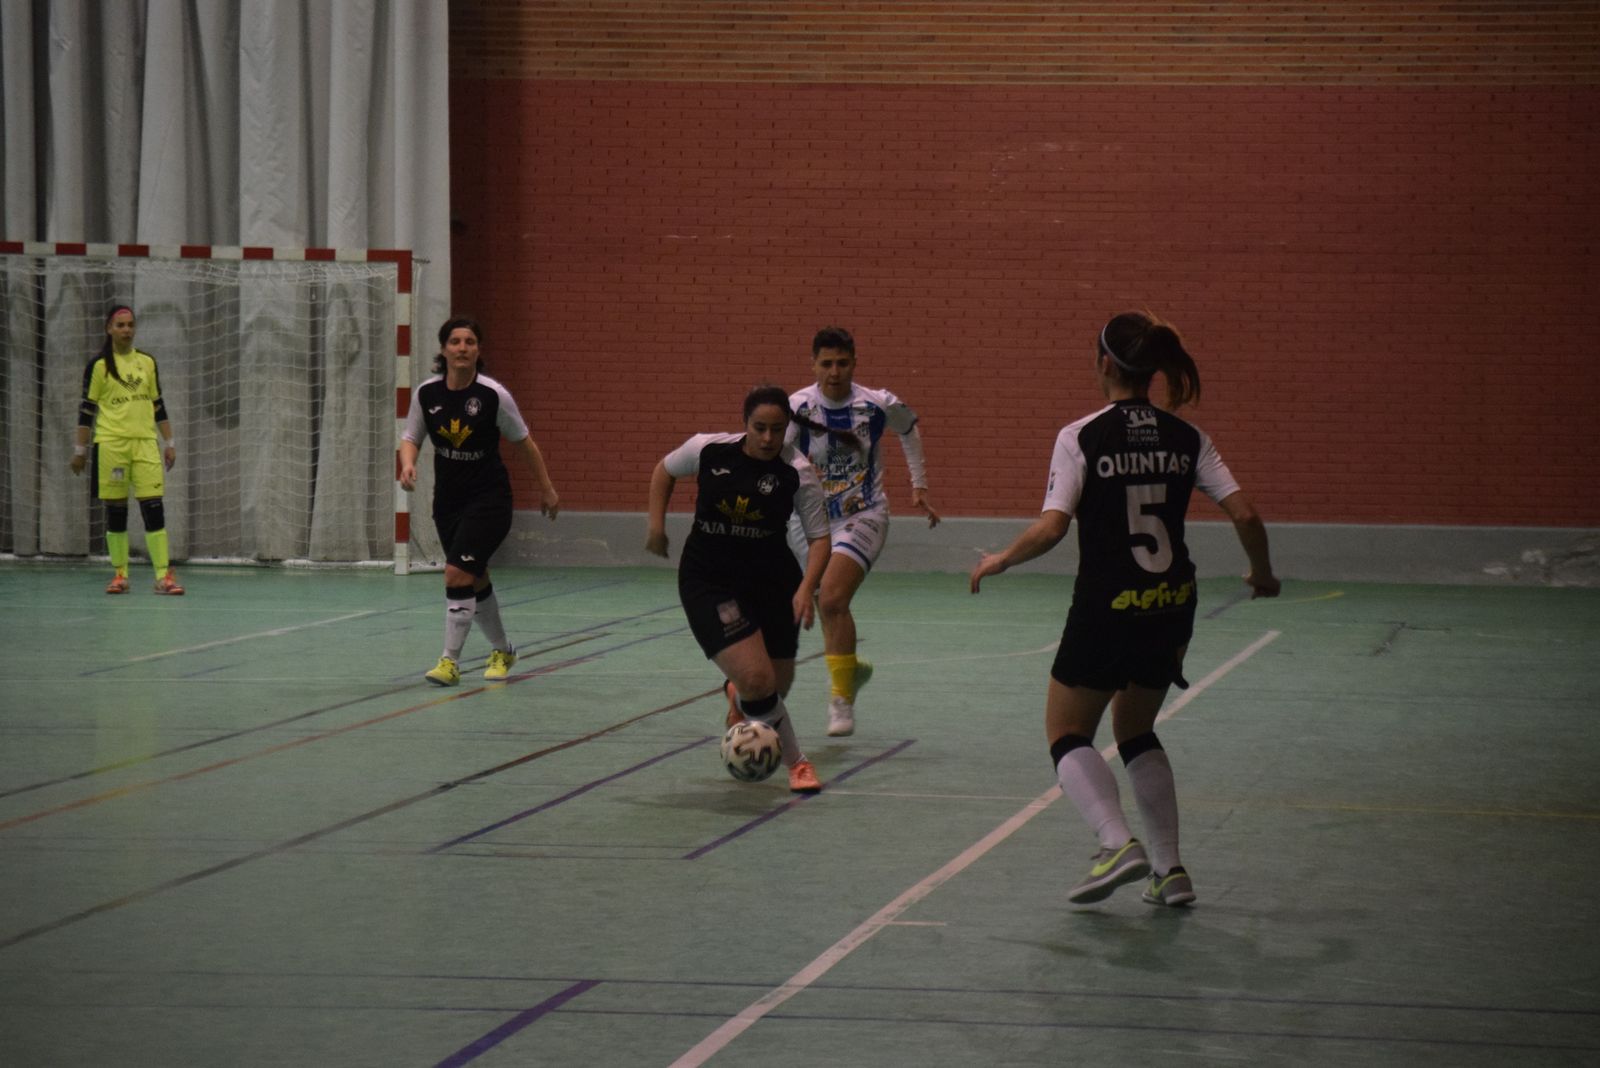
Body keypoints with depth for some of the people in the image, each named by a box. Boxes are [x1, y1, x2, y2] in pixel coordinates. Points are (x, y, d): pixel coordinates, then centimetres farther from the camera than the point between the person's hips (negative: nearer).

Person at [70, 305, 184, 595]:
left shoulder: (147, 362, 11)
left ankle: (163, 576, -7)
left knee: (154, 508, -6)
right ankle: (119, 574, 12)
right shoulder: (99, 366, 1)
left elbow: (158, 405, 16)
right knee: (115, 511, 3)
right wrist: (80, 449, 0)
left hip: (146, 442, 2)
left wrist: (169, 443, 11)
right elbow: (87, 409, 3)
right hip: (111, 444, -2)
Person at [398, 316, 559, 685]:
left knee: (457, 574, -17)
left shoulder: (493, 395, -15)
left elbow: (523, 443, -3)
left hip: (489, 499, -5)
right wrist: (408, 463, -18)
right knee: (475, 580, 15)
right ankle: (501, 651, 36)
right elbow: (411, 437, 5)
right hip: (448, 499, 5)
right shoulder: (426, 393, -6)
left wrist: (546, 488, 5)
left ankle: (450, 661, -9)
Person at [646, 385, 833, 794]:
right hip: (708, 581, -2)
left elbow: (818, 537, -10)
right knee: (757, 680, -19)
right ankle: (796, 763, 2)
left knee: (779, 686, 11)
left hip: (773, 581, 2)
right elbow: (665, 470, 10)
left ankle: (740, 700, 49)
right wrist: (656, 526, 3)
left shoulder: (797, 472, -13)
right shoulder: (708, 450, -12)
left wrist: (806, 589, -24)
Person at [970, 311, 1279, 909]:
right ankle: (1170, 869, 14)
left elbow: (1050, 529, -18)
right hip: (1172, 609, 5)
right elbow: (1244, 514, -3)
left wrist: (998, 561, 0)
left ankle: (1118, 842, -13)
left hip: (1106, 610, -5)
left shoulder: (1081, 438, -10)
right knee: (1136, 732, 23)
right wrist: (1262, 574, 15)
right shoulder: (1185, 439, 2)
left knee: (1067, 736, 11)